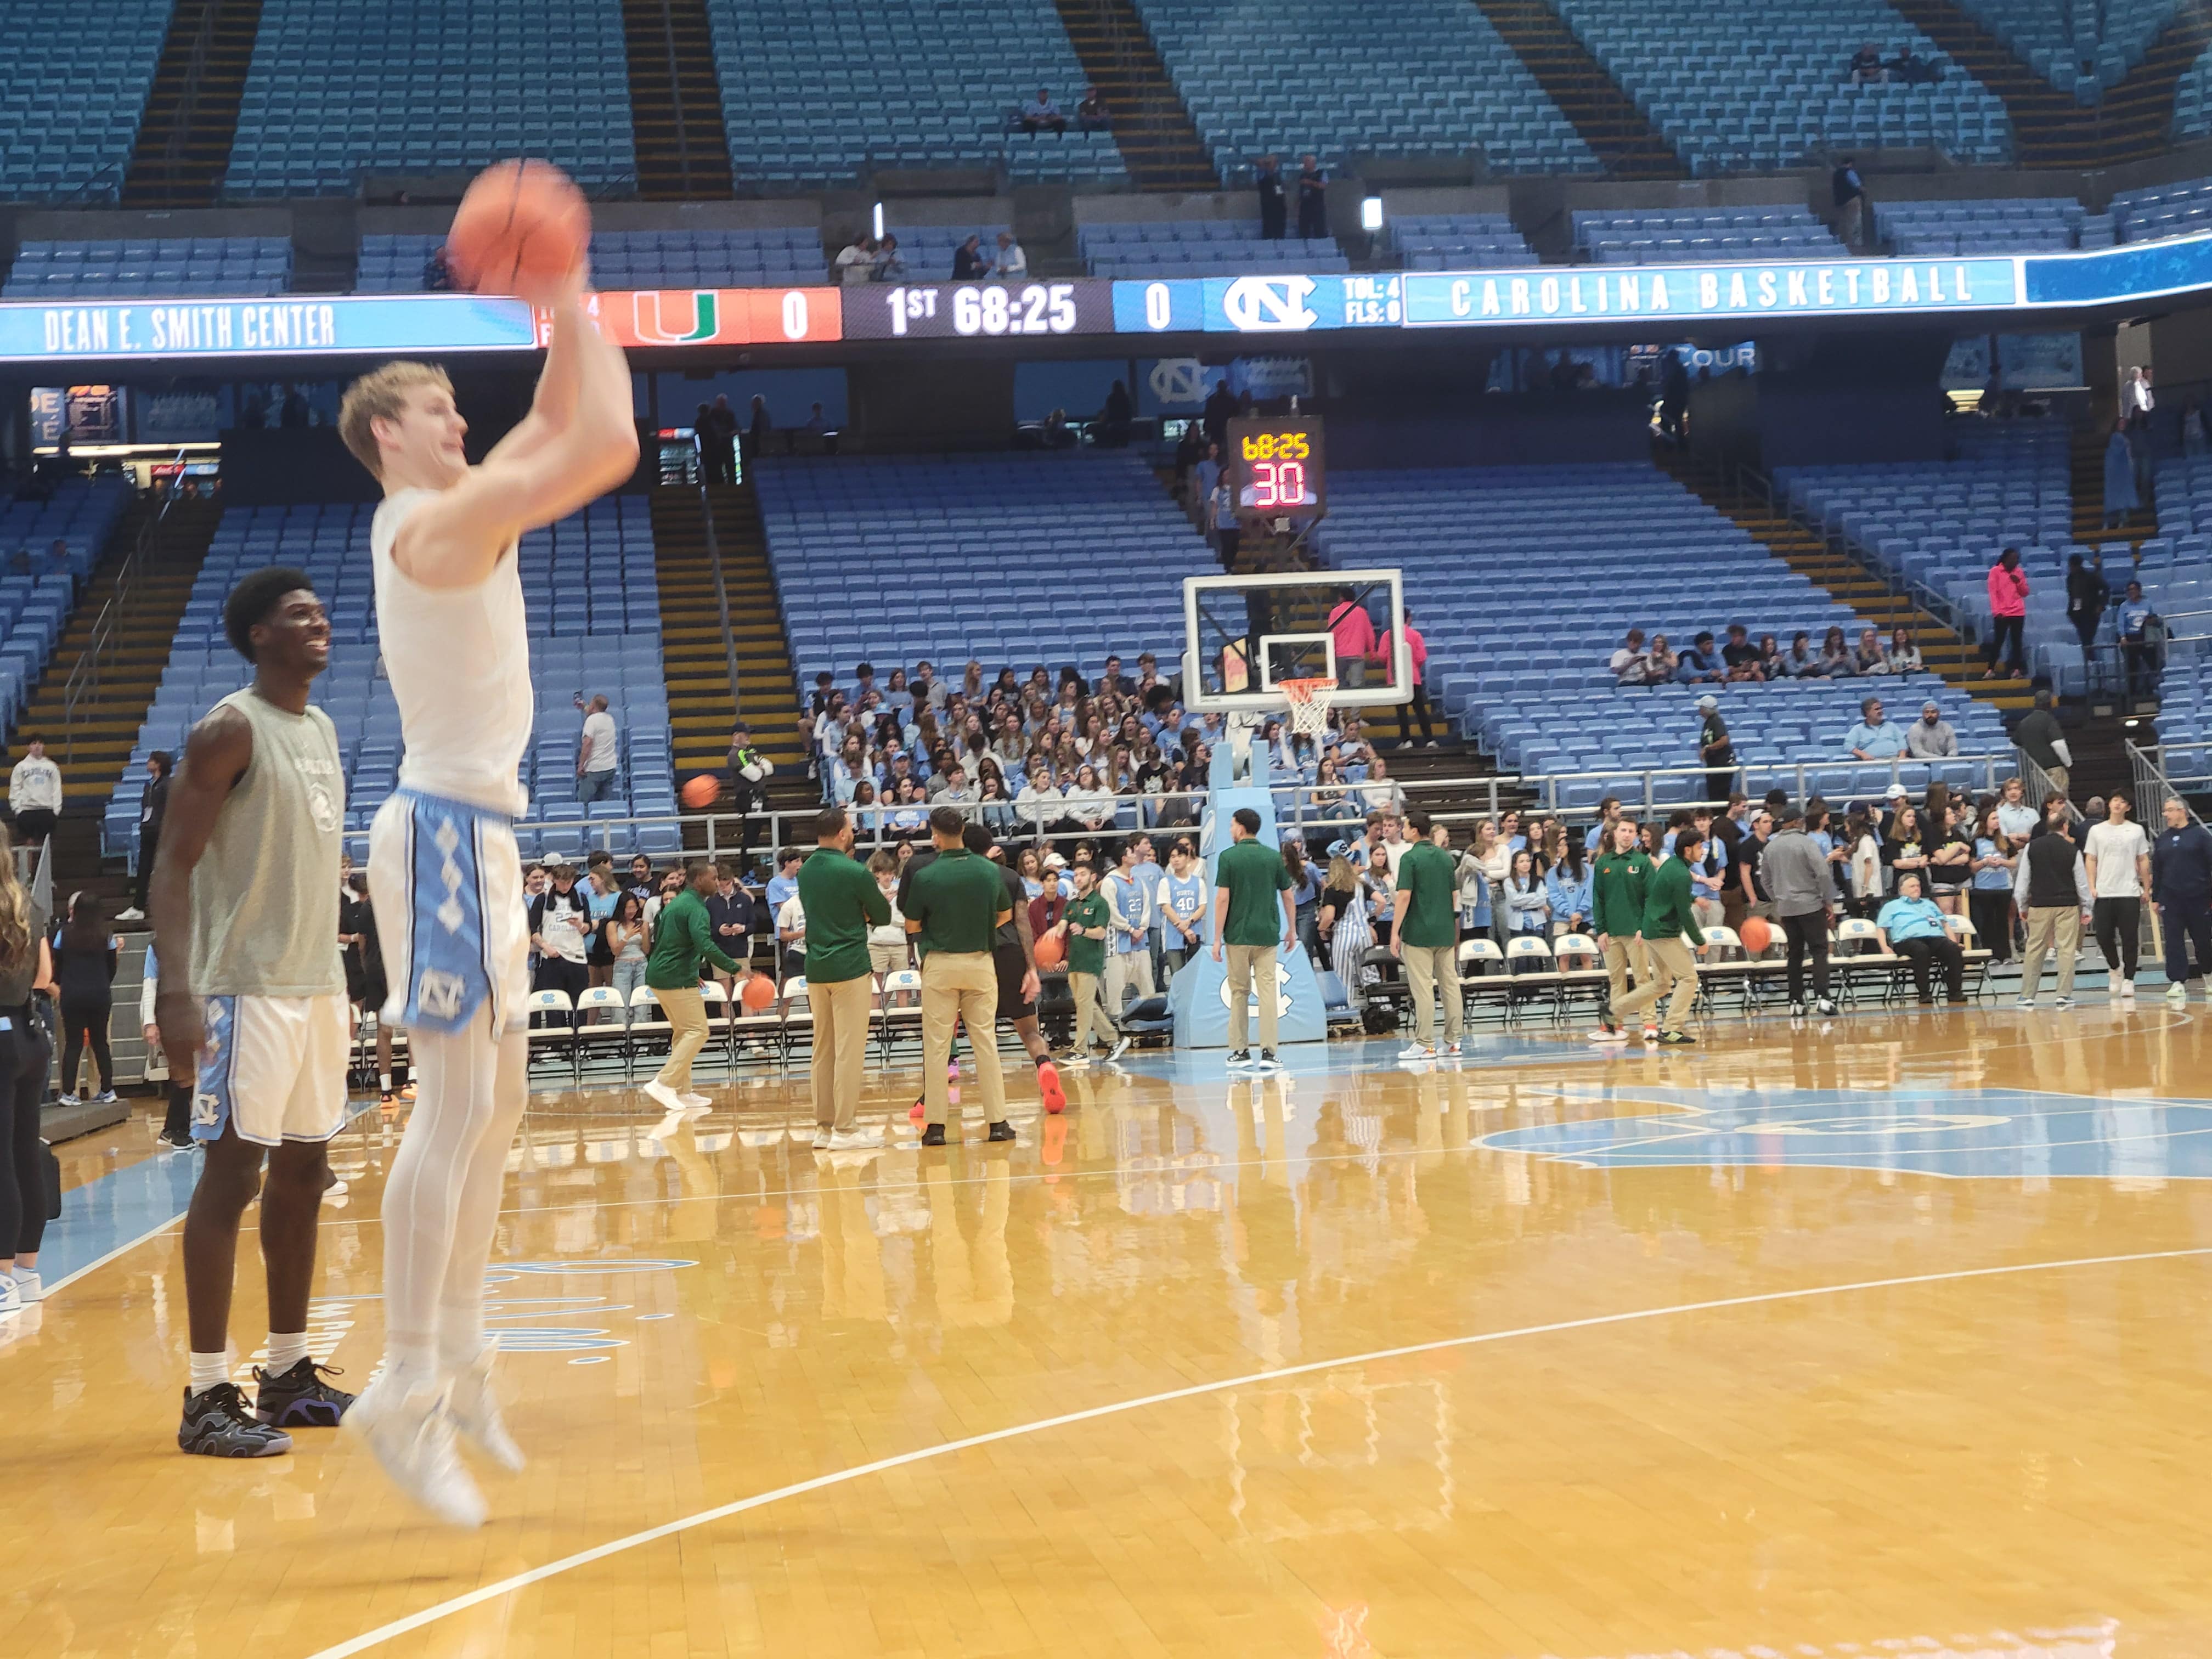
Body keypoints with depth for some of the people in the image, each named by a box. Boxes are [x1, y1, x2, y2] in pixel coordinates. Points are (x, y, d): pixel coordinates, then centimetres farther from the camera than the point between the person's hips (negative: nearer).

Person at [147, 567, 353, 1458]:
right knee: (232, 1173, -7)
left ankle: (289, 1374, 21)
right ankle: (208, 1395, -3)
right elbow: (173, 865, -16)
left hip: (317, 983, 9)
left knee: (302, 1172, 12)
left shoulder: (322, 729, 14)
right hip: (247, 986, -9)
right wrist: (177, 991, -25)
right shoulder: (230, 730, -12)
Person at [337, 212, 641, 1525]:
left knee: (495, 1109, 13)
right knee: (457, 1108, -14)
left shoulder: (458, 517, 15)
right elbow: (608, 444, -21)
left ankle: (460, 1357, 20)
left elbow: (563, 432, 27)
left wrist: (563, 324, 15)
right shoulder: (436, 520, -13)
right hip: (447, 833, -10)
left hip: (482, 834, 10)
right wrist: (578, 312, -9)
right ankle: (409, 1390, -14)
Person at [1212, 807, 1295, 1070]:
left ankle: (1240, 1052, 12)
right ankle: (1268, 1053, -8)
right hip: (1267, 935, 2)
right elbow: (1288, 897, 7)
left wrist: (1217, 938, -5)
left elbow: (1223, 898, -8)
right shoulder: (1274, 857, 4)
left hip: (1237, 936, -2)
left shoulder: (1228, 857, -5)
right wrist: (1292, 930, 18)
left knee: (1239, 993, 10)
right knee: (1267, 992, -1)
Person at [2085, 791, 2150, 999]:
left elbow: (2144, 861, 8)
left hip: (2130, 893, -1)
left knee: (2130, 939, -2)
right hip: (2104, 894, 1)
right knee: (2103, 936, -1)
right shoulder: (2097, 831, 7)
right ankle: (2115, 968, 23)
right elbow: (2090, 861, 7)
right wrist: (2092, 887, -2)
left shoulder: (2136, 830, 5)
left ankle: (2128, 980, 4)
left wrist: (2147, 888, 4)